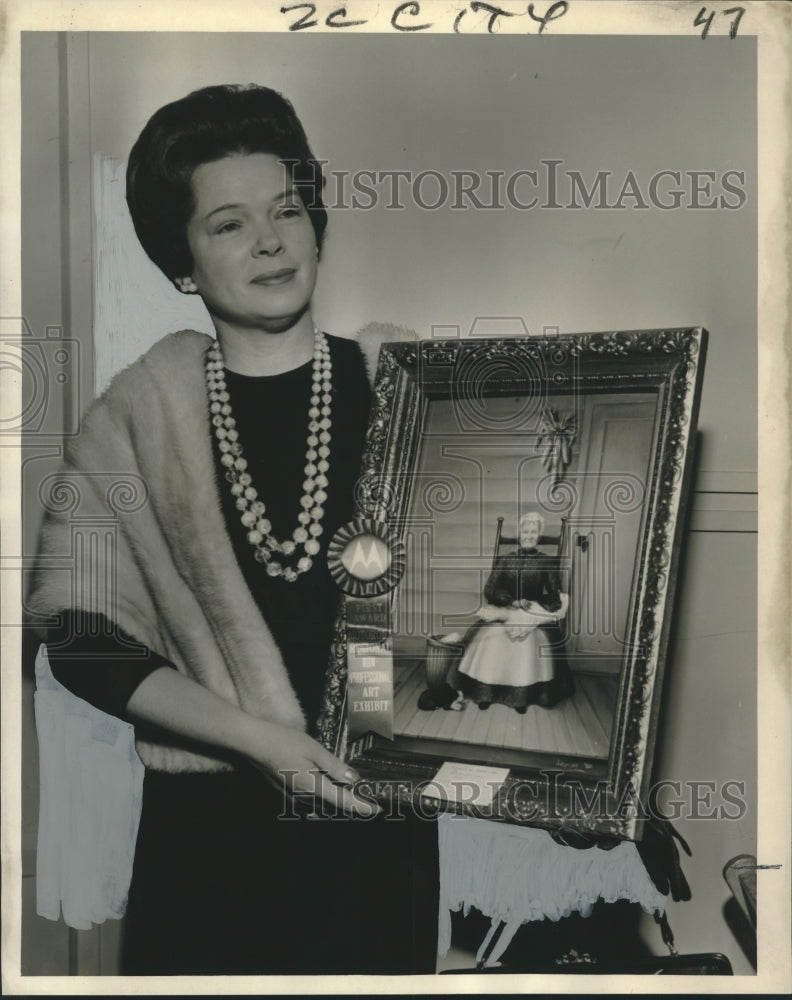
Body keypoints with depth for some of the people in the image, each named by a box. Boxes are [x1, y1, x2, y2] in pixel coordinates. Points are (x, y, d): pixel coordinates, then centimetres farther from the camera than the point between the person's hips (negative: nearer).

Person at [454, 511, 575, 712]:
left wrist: (528, 605, -14)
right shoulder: (504, 560, 14)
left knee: (528, 638, -32)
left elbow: (554, 599, 1)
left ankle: (523, 695, -21)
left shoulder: (546, 563, 9)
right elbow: (490, 591, 5)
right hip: (501, 611, 2)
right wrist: (513, 601, -11)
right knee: (489, 636, -27)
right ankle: (485, 691, -16)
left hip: (533, 616, -2)